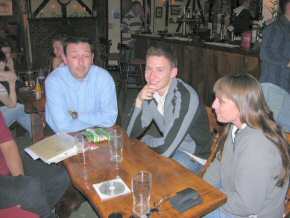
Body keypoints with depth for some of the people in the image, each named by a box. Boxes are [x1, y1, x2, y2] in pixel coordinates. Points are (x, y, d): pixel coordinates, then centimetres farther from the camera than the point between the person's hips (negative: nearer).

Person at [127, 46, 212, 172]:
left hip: (195, 157, -6)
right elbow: (132, 134, -5)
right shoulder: (151, 93, -5)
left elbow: (165, 149, -32)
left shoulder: (185, 96, -29)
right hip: (170, 148, 7)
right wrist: (139, 102, -20)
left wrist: (145, 139, -11)